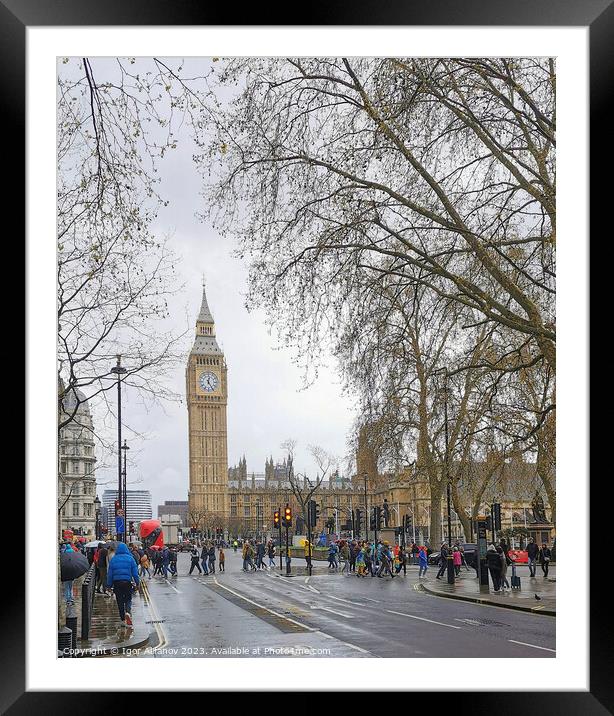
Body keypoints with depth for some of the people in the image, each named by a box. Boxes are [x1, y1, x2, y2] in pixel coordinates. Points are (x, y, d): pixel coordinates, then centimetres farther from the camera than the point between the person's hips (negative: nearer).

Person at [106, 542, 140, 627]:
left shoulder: (113, 559, 3)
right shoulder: (130, 558, -1)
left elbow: (109, 573, 5)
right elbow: (135, 572, -1)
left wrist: (109, 584, 11)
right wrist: (137, 582, 6)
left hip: (116, 582, 1)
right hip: (127, 582, -1)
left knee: (120, 601, 10)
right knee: (128, 599, 9)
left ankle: (123, 619, 11)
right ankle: (128, 612, -20)